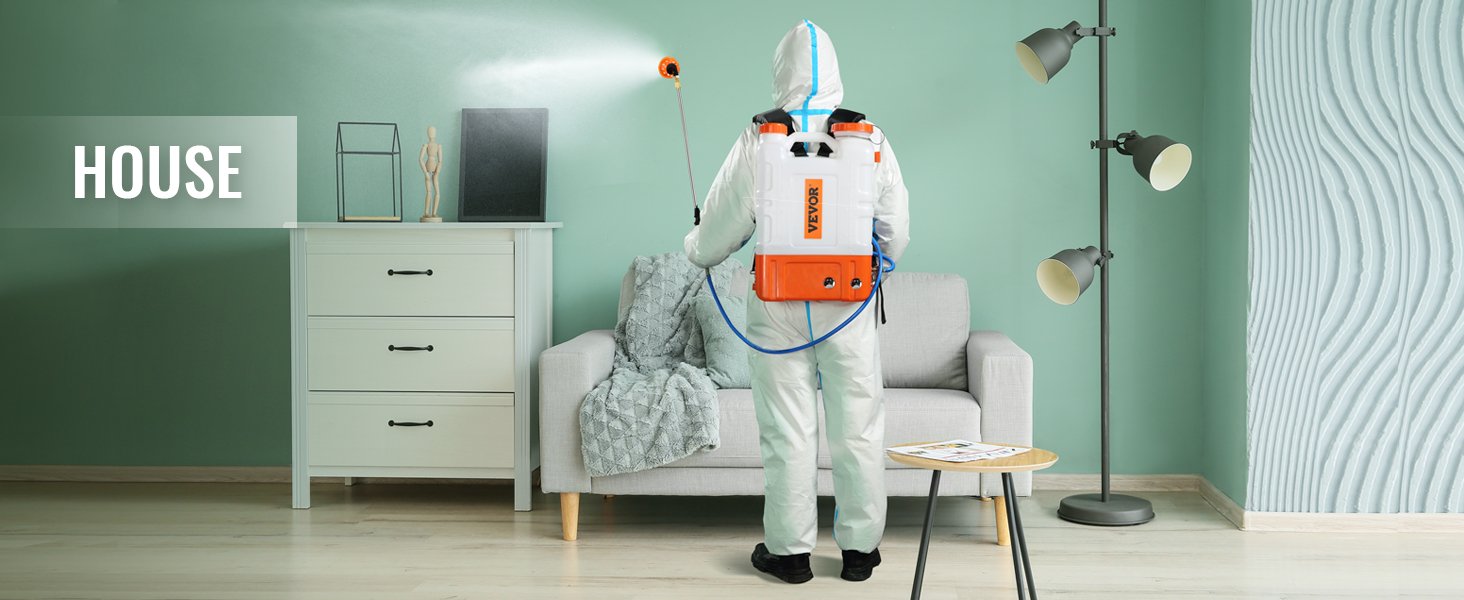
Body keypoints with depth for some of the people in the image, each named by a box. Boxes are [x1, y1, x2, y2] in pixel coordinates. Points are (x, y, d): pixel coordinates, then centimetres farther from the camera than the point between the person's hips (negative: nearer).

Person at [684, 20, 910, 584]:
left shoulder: (758, 139, -6)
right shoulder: (871, 138, -1)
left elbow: (725, 221, 0)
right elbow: (896, 230, 4)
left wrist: (697, 250, 21)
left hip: (778, 304, -1)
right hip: (849, 303, 1)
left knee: (787, 431, 7)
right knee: (857, 428, 10)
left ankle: (790, 549, 17)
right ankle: (859, 547, 19)